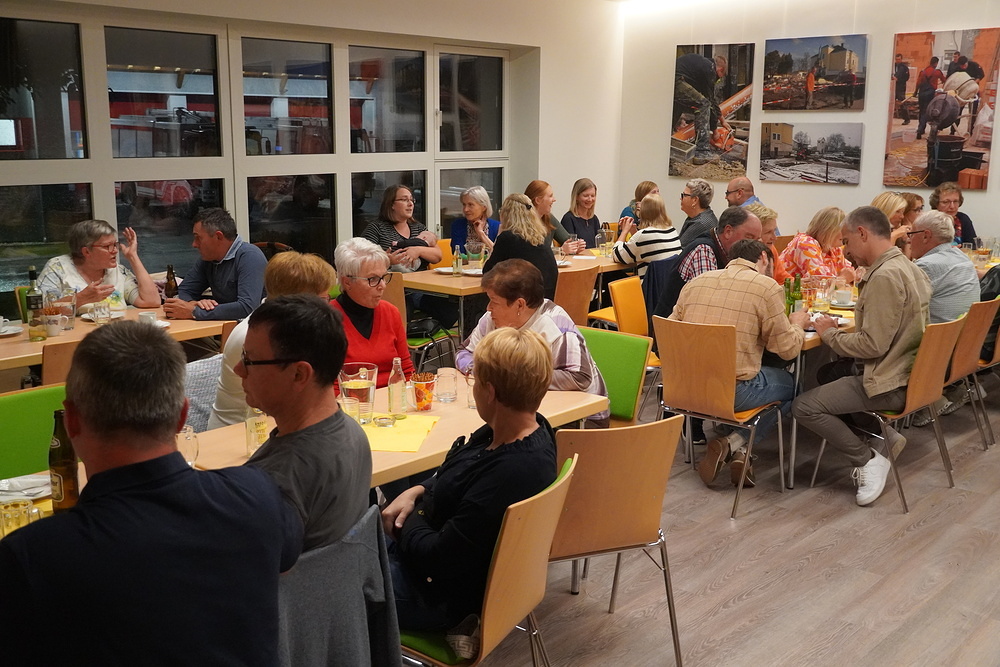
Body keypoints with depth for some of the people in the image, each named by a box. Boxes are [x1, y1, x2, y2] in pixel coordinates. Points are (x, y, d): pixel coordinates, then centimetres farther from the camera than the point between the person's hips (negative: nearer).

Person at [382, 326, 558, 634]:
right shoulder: (532, 428, -8)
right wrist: (417, 492, -5)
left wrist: (408, 523, -8)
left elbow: (438, 559, -27)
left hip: (447, 597, -9)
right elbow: (460, 481, 11)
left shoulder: (511, 475, -37)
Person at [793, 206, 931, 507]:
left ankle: (868, 460, -2)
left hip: (890, 383, -10)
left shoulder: (884, 276, -23)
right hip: (907, 368, 10)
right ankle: (882, 434, 18)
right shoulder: (907, 267, 8)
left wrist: (830, 333, -10)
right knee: (828, 373, 28)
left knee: (803, 407, -11)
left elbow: (873, 346, -25)